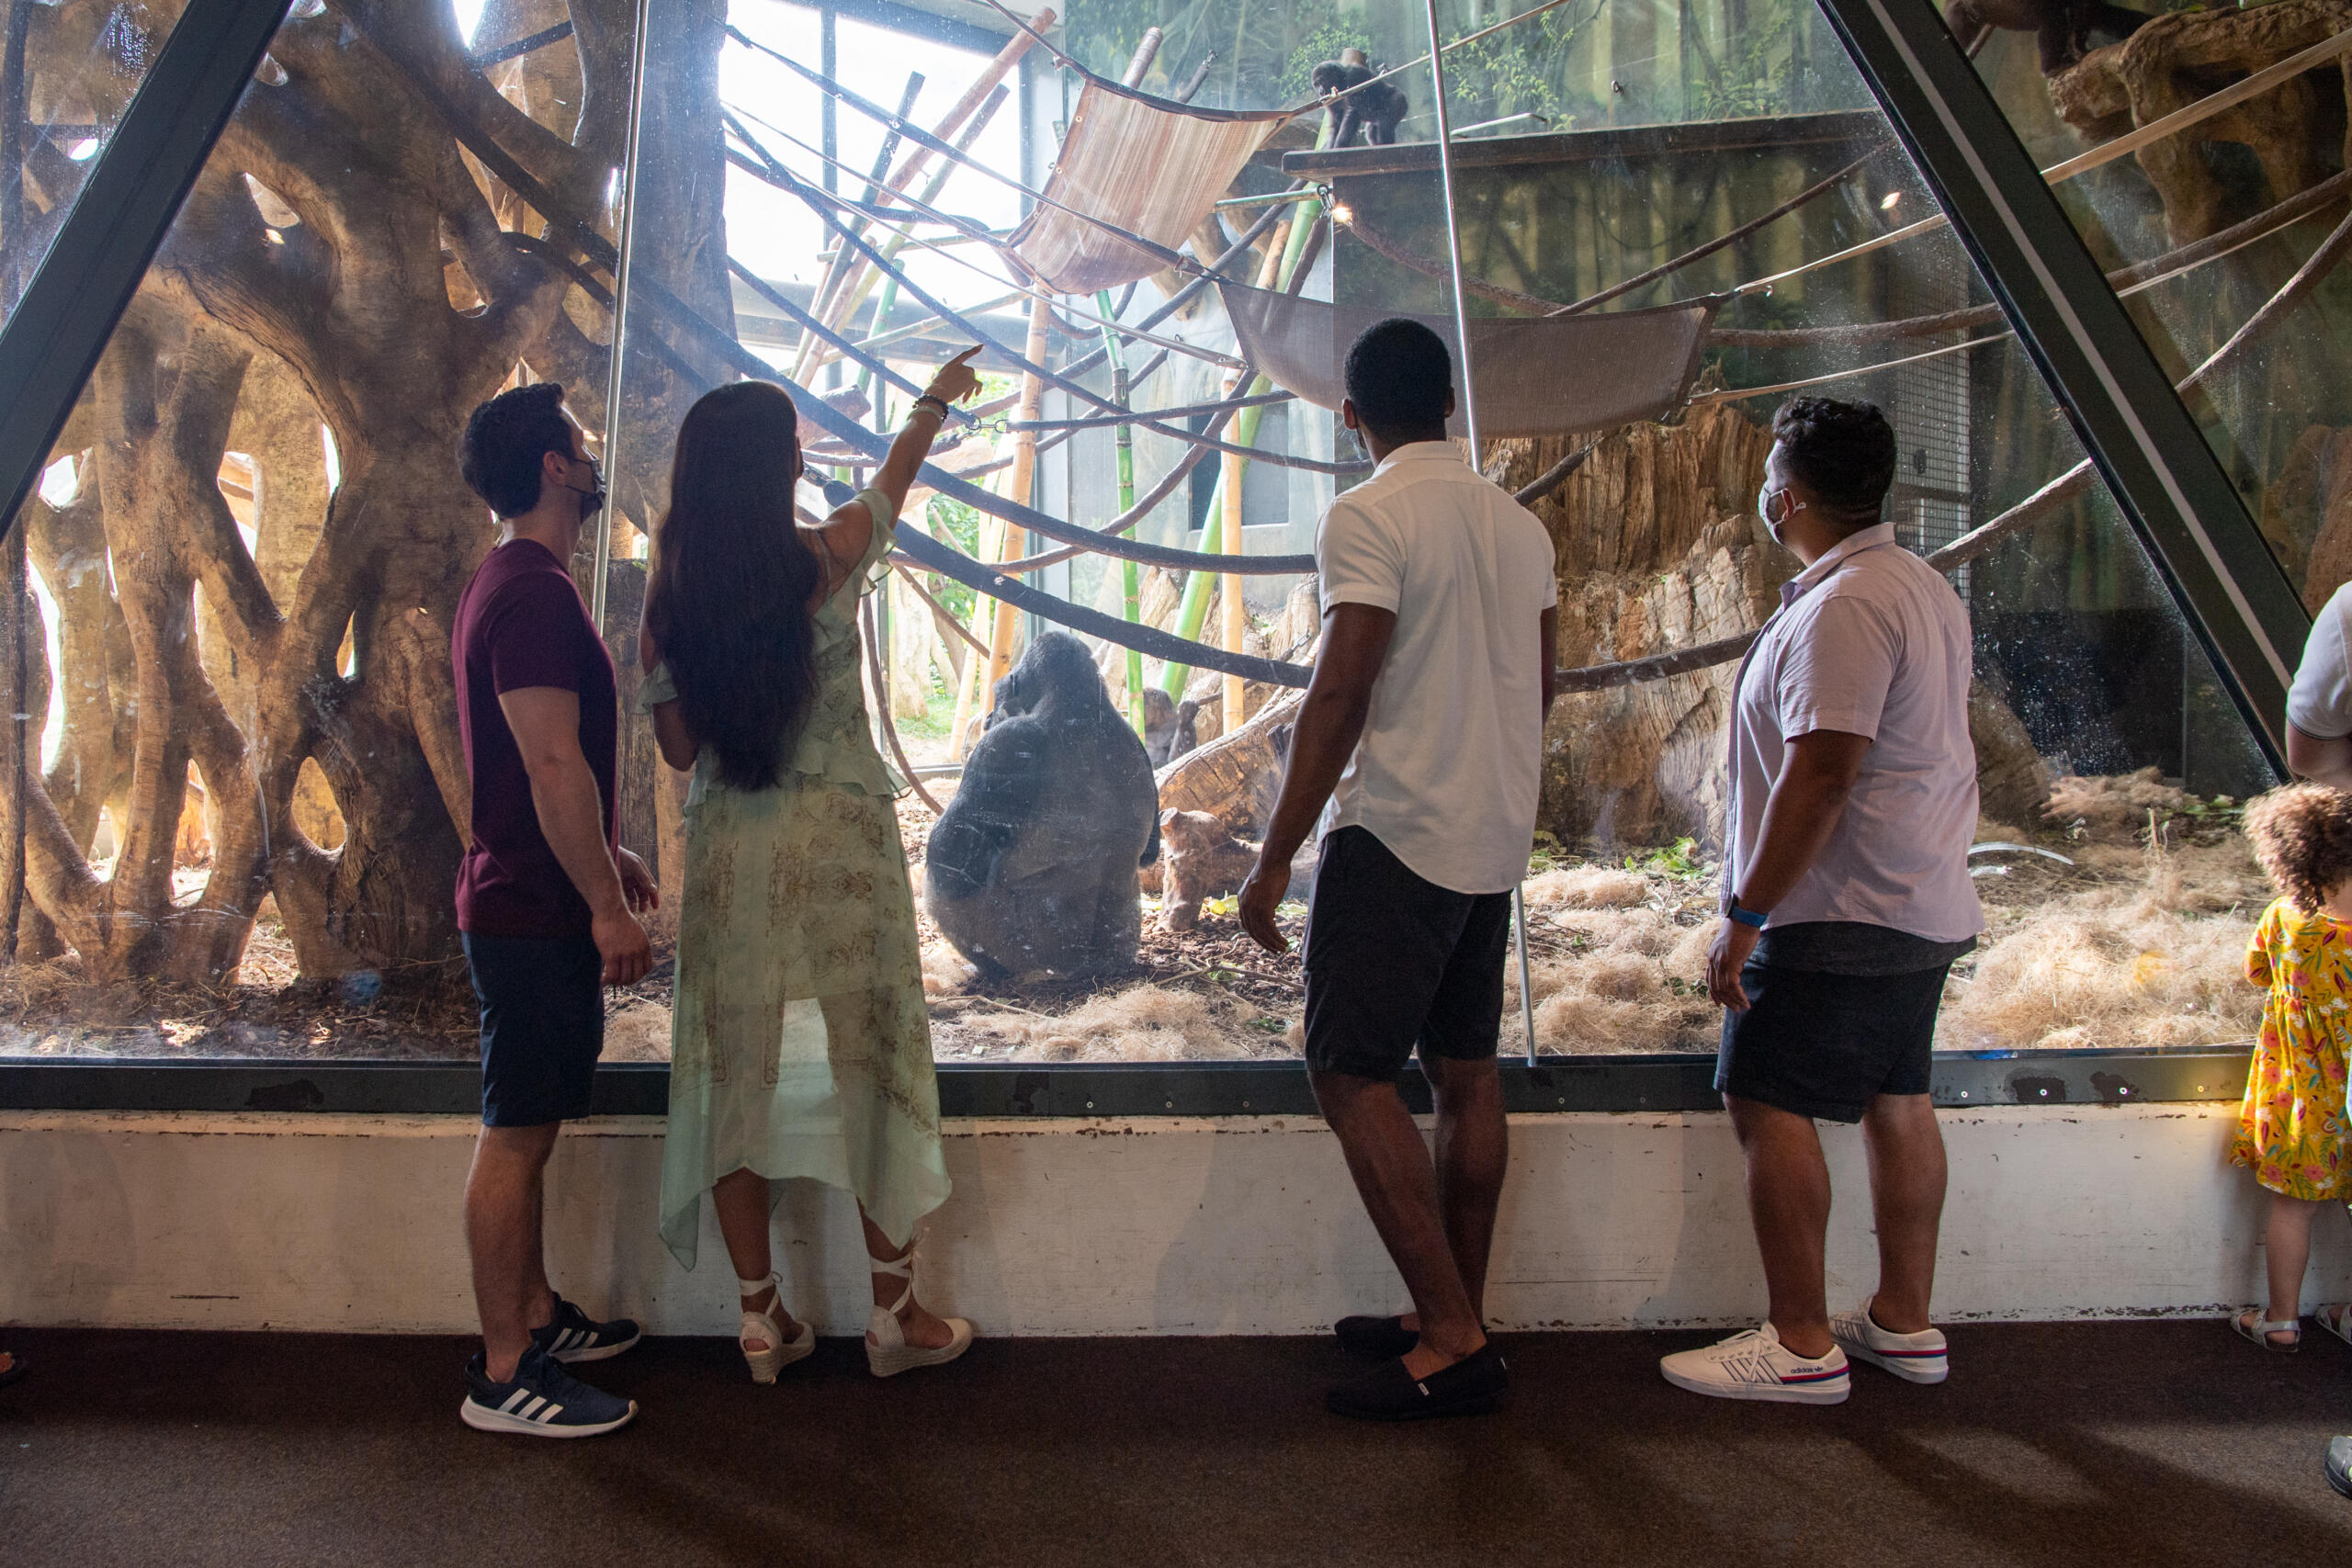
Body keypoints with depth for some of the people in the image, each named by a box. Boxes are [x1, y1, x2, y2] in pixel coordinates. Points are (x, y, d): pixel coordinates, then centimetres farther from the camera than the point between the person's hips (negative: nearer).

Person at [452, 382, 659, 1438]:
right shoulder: (533, 594, -18)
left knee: (527, 1130, 17)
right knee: (517, 1135, -3)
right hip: (535, 912, -10)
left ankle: (534, 1315, 30)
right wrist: (607, 905, -21)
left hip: (534, 904, 10)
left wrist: (608, 855, 25)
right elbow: (554, 767, -24)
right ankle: (504, 1376, 5)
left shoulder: (514, 586, 16)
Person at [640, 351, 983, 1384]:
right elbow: (891, 482, 13)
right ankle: (894, 1315, 16)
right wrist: (933, 406, 33)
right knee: (872, 1063, 7)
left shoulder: (670, 592, -2)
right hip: (838, 842, -3)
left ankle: (762, 1320, 18)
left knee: (733, 1074, 10)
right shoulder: (828, 558, -8)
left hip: (728, 850, 3)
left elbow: (677, 746, 4)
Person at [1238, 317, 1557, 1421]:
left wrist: (1275, 857, -16)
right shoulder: (1520, 525, 11)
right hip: (1495, 838, 8)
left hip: (1395, 834, -8)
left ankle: (1452, 1342, -6)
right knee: (1464, 1075, 13)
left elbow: (1341, 692, -19)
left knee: (1351, 1073, -5)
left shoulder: (1367, 518, -13)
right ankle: (1456, 1321, 21)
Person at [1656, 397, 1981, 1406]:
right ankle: (1904, 1323, 24)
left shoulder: (1842, 609, -19)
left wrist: (1745, 916, -21)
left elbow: (1820, 776, -25)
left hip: (1842, 913, -10)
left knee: (1768, 1102, -5)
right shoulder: (1923, 586, 14)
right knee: (1896, 1101, 15)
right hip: (1927, 906, 10)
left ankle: (1801, 1348, -2)